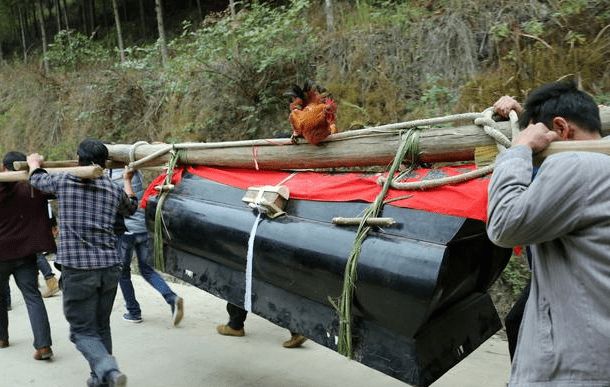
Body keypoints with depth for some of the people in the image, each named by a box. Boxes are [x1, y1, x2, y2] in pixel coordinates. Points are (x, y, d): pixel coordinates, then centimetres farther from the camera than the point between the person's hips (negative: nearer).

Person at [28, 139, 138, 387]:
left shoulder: (63, 181, 0)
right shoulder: (114, 190, 8)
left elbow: (36, 179, 23)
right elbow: (131, 208, 31)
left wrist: (33, 162, 45)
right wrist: (128, 180, 47)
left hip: (77, 271, -4)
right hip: (110, 268, 4)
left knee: (83, 331, 2)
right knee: (101, 327, 17)